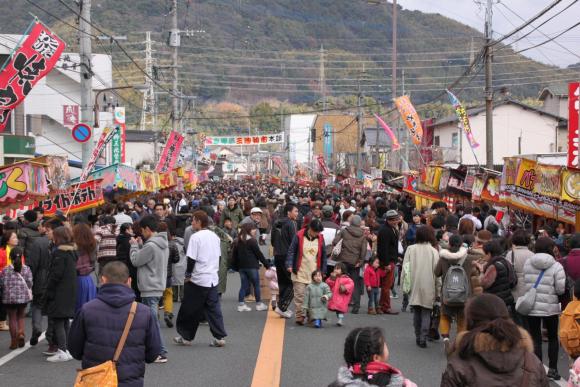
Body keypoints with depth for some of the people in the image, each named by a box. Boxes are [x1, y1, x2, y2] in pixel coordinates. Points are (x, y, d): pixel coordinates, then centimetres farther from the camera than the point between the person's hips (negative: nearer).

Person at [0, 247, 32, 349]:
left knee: (12, 318, 7)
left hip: (10, 298, -2)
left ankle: (14, 342, 7)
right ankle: (21, 333, -6)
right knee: (20, 317, 19)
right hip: (23, 297, 2)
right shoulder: (27, 269, -3)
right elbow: (29, 283, -5)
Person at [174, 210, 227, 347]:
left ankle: (186, 337, 14)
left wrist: (188, 275, -4)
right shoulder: (215, 237, 9)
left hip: (198, 279, -6)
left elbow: (191, 259, -15)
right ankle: (219, 337, 2)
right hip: (213, 278, 6)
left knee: (190, 309, 6)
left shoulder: (196, 237, -13)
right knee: (214, 309, 7)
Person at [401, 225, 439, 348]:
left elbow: (405, 269, -2)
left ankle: (418, 337, 19)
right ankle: (423, 338, -6)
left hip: (414, 286, 2)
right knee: (426, 313, 3)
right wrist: (438, 289, -1)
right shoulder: (433, 251, -7)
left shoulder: (410, 249, -2)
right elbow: (436, 272, -7)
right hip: (428, 287, -2)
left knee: (416, 312, 14)